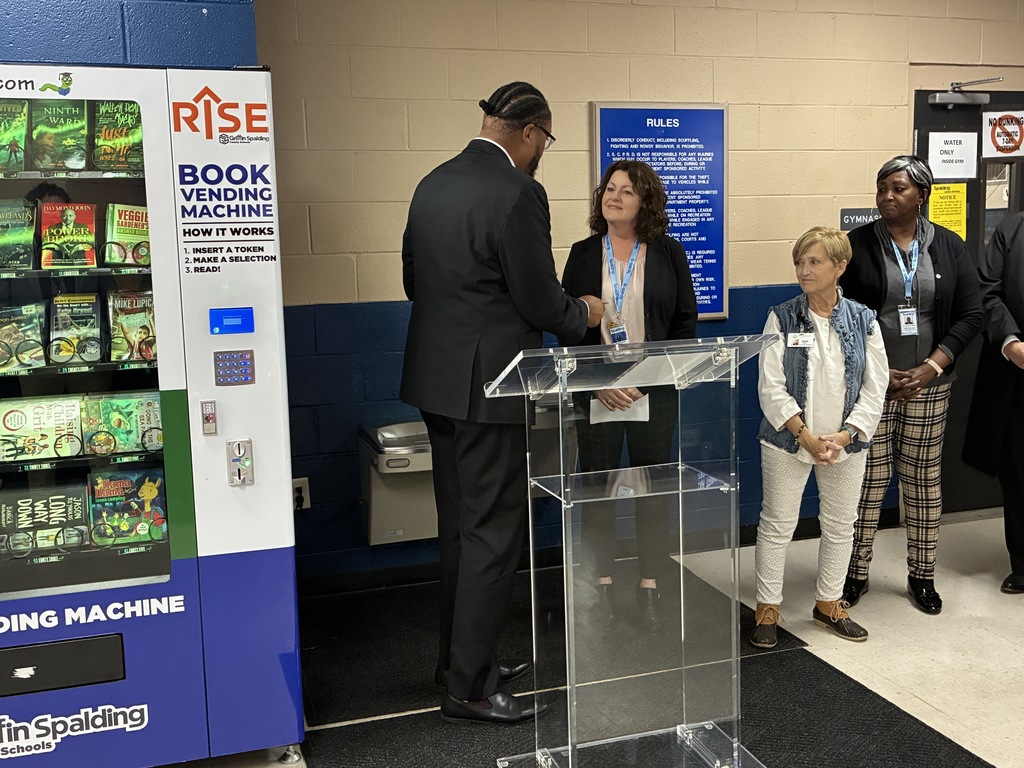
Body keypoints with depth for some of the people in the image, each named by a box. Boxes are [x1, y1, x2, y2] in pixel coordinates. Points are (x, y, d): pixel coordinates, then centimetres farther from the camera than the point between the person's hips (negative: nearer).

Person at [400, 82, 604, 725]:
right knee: (493, 535, 2)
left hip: (438, 381, 9)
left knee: (460, 528, 19)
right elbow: (541, 304, -16)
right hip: (490, 387, -9)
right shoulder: (519, 193, -17)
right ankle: (470, 687, 11)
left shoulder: (433, 184, 8)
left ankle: (460, 658, 33)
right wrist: (583, 313, 4)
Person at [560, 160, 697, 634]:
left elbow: (685, 322, 3)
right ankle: (603, 587, 18)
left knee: (653, 488, 5)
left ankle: (649, 587, 18)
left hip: (654, 392, 0)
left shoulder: (668, 254, 4)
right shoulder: (583, 254, 5)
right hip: (597, 394, 0)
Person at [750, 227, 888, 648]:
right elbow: (771, 387, -11)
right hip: (788, 440, -2)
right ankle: (767, 607, 18)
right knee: (777, 524, 4)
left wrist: (844, 436, -13)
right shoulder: (782, 318, -6)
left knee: (840, 525, 13)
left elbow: (874, 389, -1)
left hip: (846, 443, 2)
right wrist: (807, 436, -18)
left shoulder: (863, 321, -1)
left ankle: (828, 603, 32)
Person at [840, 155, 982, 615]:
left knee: (924, 481, 9)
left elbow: (969, 315, 2)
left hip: (929, 385, 2)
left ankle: (922, 576, 24)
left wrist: (930, 369, -10)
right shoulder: (857, 245, -2)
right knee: (868, 480, 1)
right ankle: (856, 573, 16)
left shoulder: (948, 246, 4)